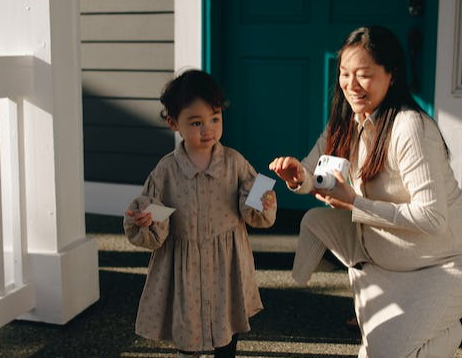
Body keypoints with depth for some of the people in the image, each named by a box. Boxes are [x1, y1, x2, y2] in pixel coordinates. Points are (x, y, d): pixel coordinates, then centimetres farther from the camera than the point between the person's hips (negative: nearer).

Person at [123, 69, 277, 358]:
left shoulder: (234, 162, -6)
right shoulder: (166, 170, -8)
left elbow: (252, 214, -3)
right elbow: (155, 235, -5)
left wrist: (263, 204, -25)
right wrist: (143, 223, -27)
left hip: (226, 263, 1)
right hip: (185, 267, -1)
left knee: (228, 335, 16)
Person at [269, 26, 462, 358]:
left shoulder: (411, 127, -27)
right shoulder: (344, 122, -2)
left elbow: (432, 219, -28)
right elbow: (313, 176, 3)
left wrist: (353, 202, -28)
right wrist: (298, 174, -21)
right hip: (377, 251, 8)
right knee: (314, 221, -2)